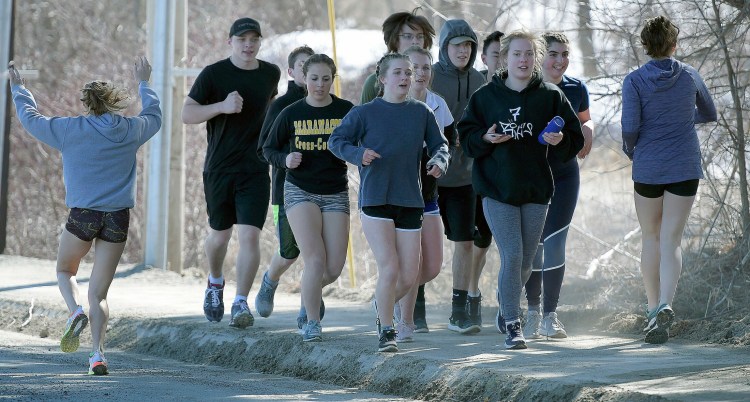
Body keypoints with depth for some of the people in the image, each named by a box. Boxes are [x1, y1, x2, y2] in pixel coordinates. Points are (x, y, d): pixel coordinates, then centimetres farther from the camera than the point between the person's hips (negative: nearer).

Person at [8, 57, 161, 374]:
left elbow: (31, 119, 12)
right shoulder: (132, 130, 5)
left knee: (65, 270, 22)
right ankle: (97, 354, -5)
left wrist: (18, 87, 29)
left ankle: (75, 311, -8)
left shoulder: (70, 129, -3)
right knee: (99, 292, 8)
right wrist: (143, 84, 45)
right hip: (118, 217, 2)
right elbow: (154, 116, 29)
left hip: (83, 215, -2)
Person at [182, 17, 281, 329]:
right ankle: (215, 285, 41)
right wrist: (222, 106, -24)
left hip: (255, 171, 1)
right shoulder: (213, 74, -6)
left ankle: (241, 303, -9)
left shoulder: (270, 74, 5)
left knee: (250, 235, -13)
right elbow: (186, 114, -10)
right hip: (219, 169, -1)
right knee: (220, 233, 13)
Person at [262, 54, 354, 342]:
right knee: (315, 260, -17)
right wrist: (285, 159, -11)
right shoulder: (291, 114, -2)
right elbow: (269, 149, 10)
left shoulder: (346, 111, -3)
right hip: (300, 191, -1)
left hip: (335, 194, 2)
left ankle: (310, 293, 34)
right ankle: (312, 324, -2)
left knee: (334, 268, -1)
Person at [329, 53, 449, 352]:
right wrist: (358, 154, -17)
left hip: (410, 202, 4)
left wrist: (439, 161, -7)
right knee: (389, 269, -14)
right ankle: (386, 333, 0)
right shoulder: (365, 113, -2)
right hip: (375, 201, -4)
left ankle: (382, 304, 37)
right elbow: (336, 140, 2)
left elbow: (439, 143, 15)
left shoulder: (421, 112, 6)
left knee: (409, 277, 5)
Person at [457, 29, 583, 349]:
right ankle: (513, 326, -9)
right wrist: (485, 138, -14)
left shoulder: (551, 96, 2)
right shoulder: (486, 96, 2)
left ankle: (506, 306, 36)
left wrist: (560, 141, -17)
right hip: (497, 189, -2)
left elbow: (575, 139, 5)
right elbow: (466, 136, 6)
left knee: (526, 260, 10)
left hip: (535, 189, 2)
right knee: (512, 256, -13)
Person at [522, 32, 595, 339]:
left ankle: (550, 315, 1)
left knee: (555, 243, -6)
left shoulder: (576, 89, 0)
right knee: (532, 244, 4)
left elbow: (585, 119, 18)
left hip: (565, 175, 1)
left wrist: (586, 130, -4)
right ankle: (533, 311, 19)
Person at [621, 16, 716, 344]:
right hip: (685, 168, 1)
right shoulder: (689, 77, 0)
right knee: (671, 239, -2)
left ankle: (654, 308, 18)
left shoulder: (635, 81, -7)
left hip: (647, 169, -1)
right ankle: (665, 305, -23)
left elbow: (630, 126, -13)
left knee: (650, 237, 16)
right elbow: (709, 114, 15)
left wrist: (629, 149, 7)